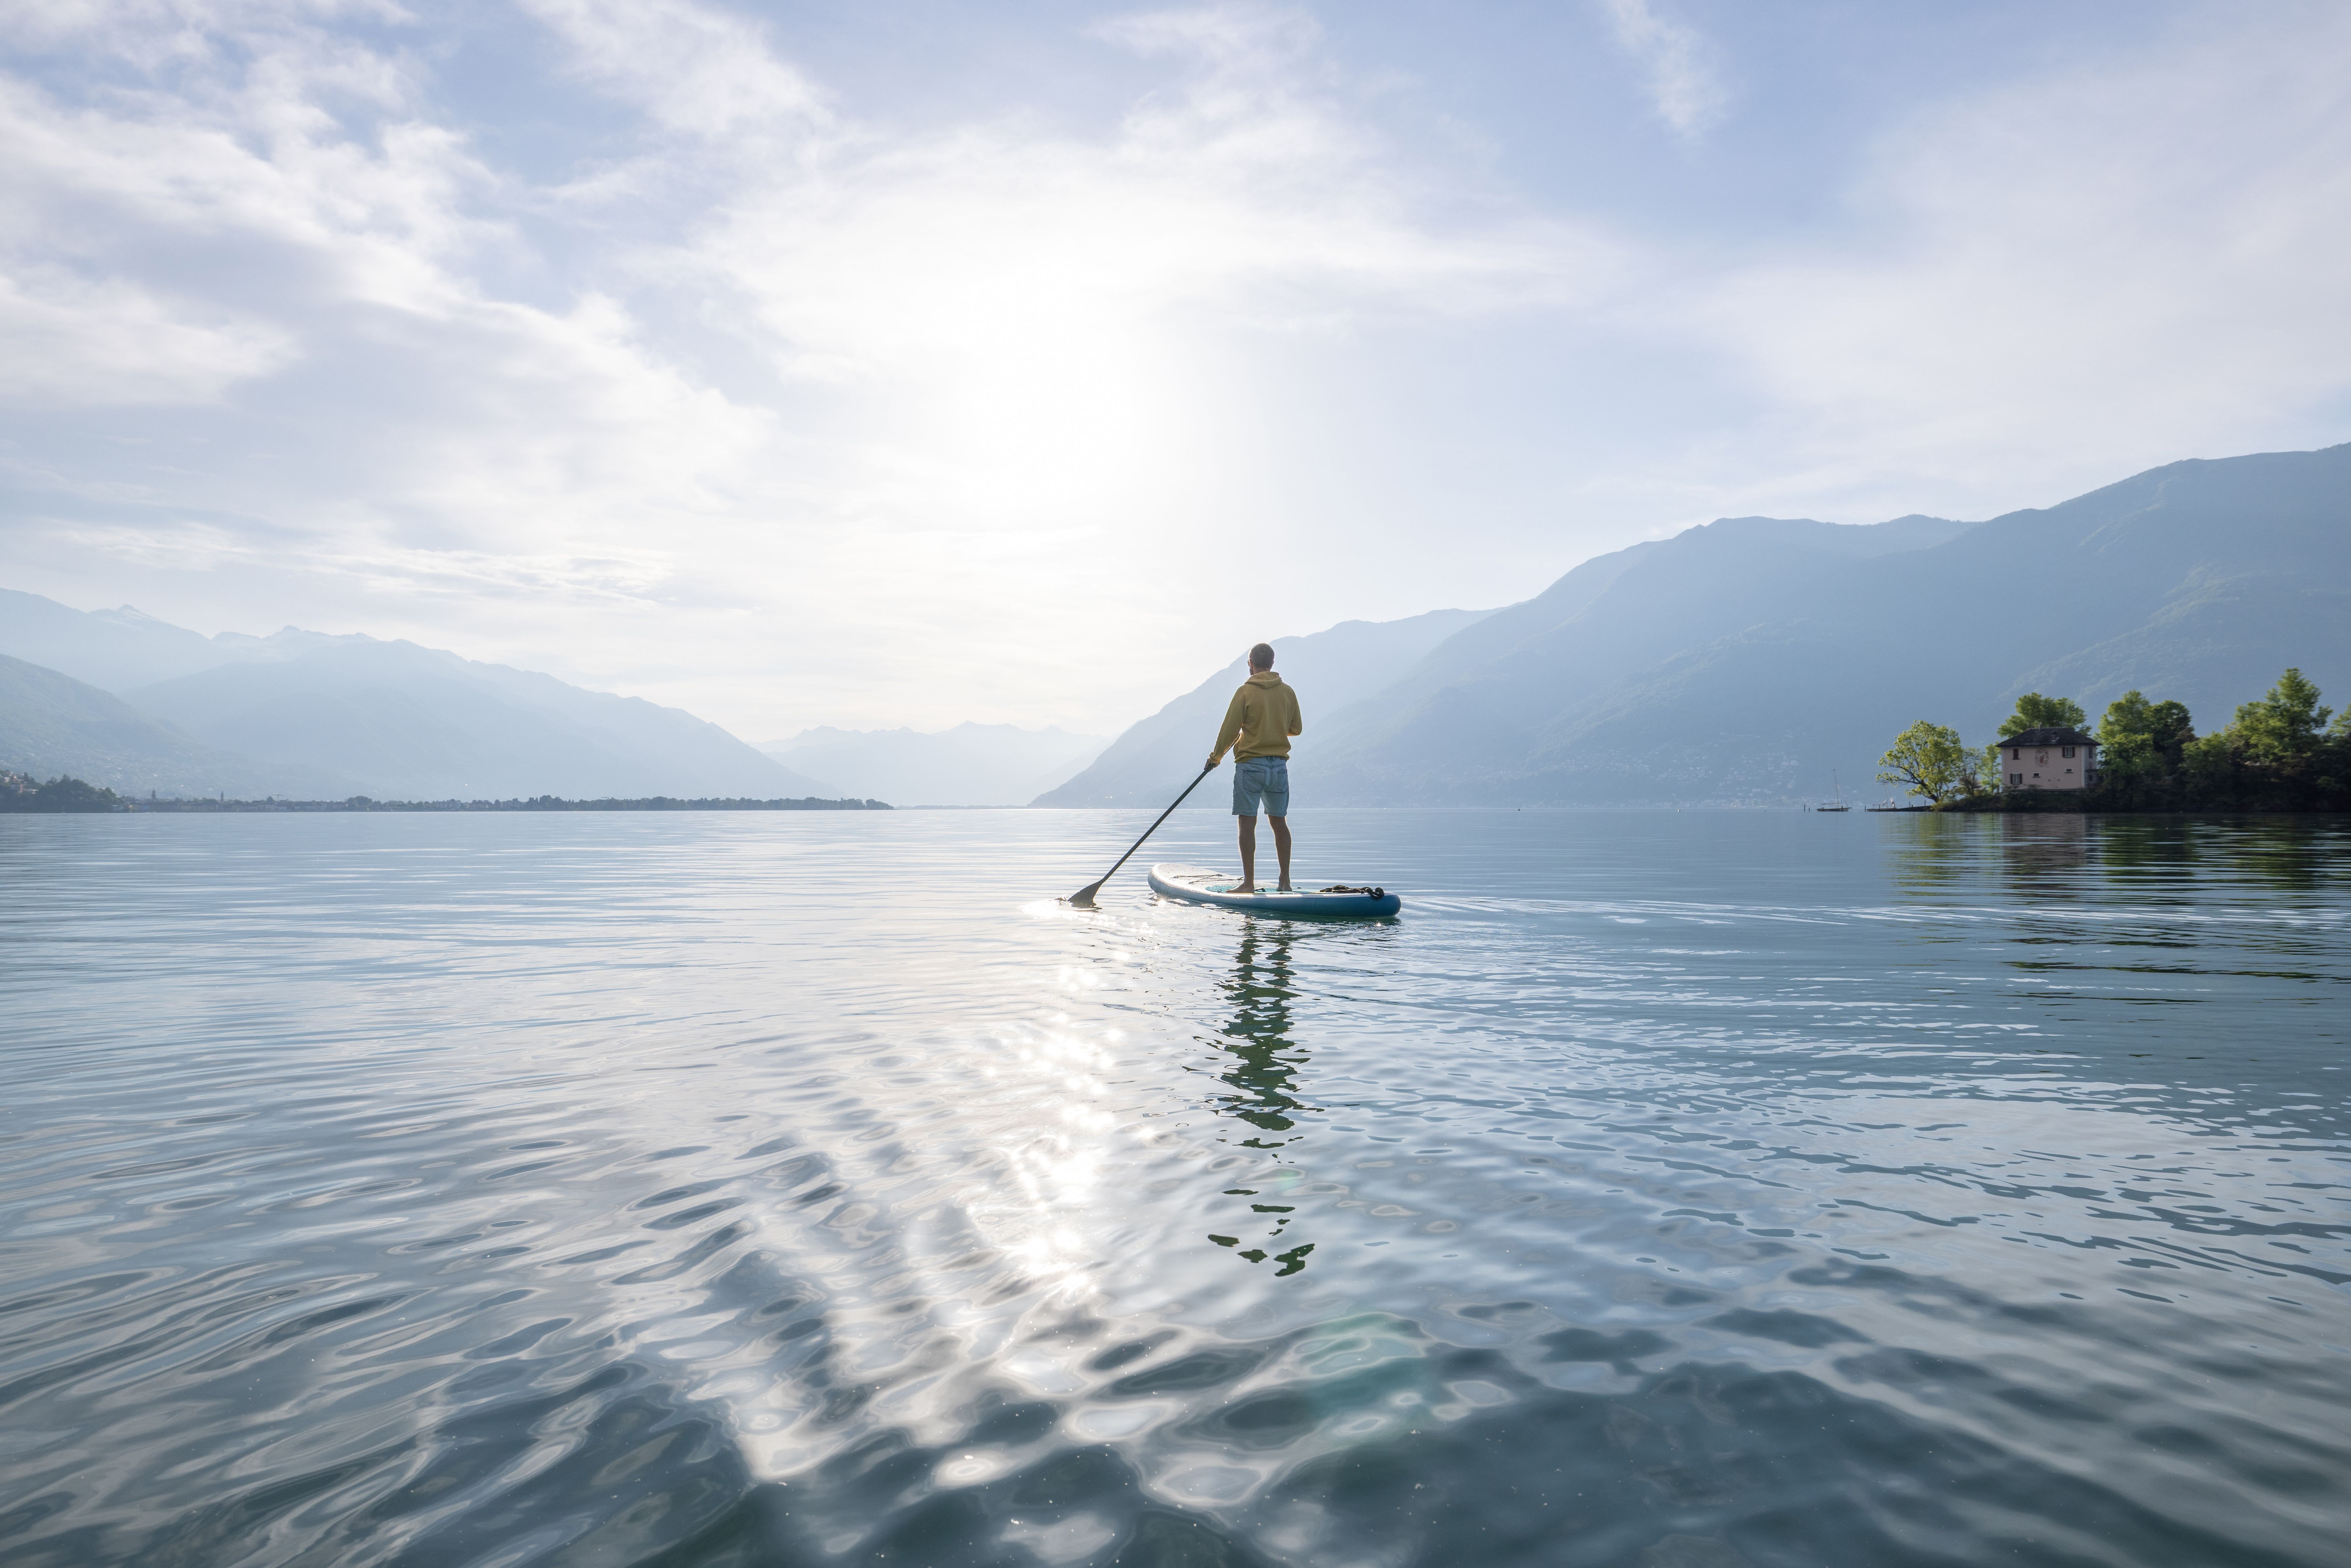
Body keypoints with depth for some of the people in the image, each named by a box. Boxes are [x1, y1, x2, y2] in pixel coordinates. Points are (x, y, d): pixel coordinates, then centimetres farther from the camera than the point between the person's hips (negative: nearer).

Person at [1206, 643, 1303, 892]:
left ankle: (1249, 883, -3)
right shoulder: (1288, 693, 4)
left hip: (1250, 764, -4)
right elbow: (1296, 729, 14)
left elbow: (1230, 730, -6)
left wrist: (1217, 755, 9)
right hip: (1279, 764, 4)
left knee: (1248, 823, -2)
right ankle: (1285, 881, 13)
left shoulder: (1245, 692, -8)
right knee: (1279, 822, 11)